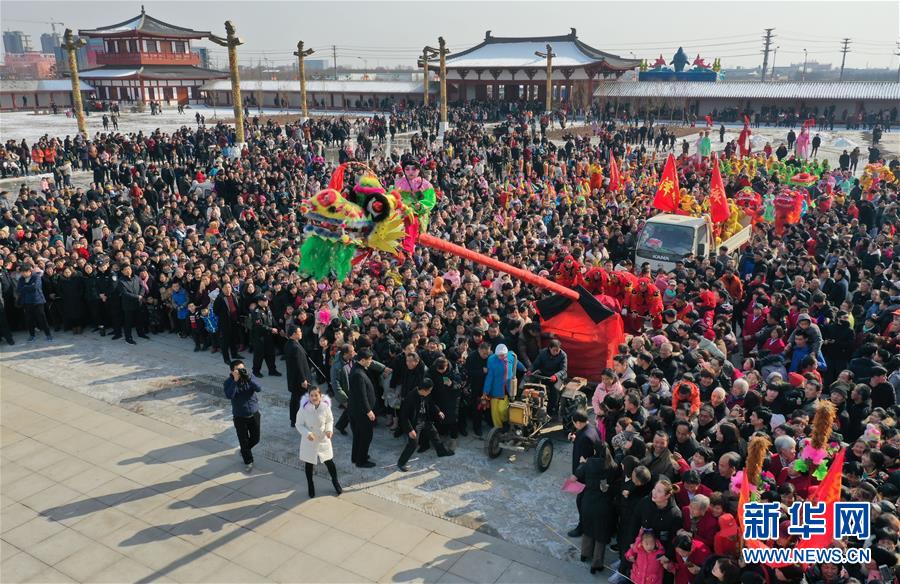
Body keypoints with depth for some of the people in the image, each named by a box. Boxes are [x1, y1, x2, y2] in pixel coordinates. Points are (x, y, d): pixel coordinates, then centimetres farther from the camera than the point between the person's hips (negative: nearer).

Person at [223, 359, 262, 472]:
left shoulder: (248, 378, -7)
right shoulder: (229, 381, -12)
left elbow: (259, 389, -23)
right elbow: (229, 396, -29)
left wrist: (247, 378, -33)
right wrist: (235, 380, -33)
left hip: (254, 414, 2)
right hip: (239, 417, -2)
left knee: (255, 439, 15)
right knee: (243, 441, 7)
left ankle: (245, 450, 46)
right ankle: (248, 462, 28)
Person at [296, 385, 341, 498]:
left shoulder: (325, 406, -16)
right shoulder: (304, 408, -19)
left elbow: (330, 420, 2)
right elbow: (299, 424, -9)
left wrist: (329, 430, -17)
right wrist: (307, 433, -25)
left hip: (323, 439, 1)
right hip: (309, 441, 0)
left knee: (329, 462, 9)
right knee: (309, 463, 15)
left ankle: (335, 482, 35)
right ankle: (310, 486, 39)